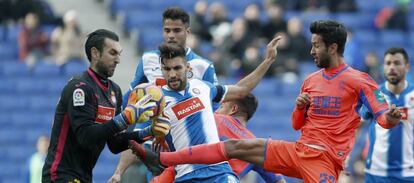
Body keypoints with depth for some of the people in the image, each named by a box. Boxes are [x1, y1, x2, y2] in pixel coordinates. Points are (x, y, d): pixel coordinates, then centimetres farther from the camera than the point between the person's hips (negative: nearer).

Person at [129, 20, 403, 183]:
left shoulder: (359, 81, -6)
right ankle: (161, 160, 9)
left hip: (324, 160, -7)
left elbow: (382, 116, -13)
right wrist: (300, 106, 0)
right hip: (298, 151, 7)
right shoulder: (311, 81, 16)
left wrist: (391, 117, -38)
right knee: (234, 147, 4)